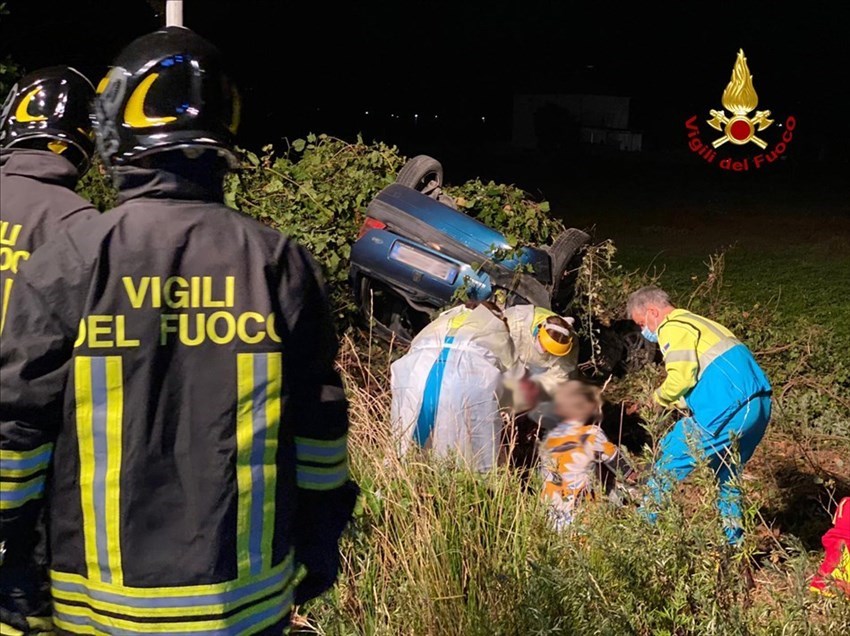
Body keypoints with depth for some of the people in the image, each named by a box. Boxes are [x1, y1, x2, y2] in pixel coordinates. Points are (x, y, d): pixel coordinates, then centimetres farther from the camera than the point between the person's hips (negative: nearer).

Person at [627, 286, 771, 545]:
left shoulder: (672, 328, -4)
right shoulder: (698, 323, 26)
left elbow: (681, 377, -15)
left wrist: (660, 396, 5)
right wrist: (680, 401, 18)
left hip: (727, 410, -9)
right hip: (760, 406, 10)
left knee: (669, 464, 3)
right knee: (726, 472, 25)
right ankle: (734, 540, 29)